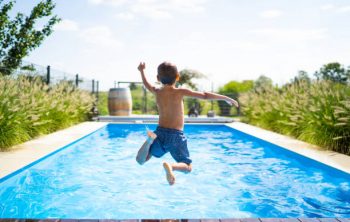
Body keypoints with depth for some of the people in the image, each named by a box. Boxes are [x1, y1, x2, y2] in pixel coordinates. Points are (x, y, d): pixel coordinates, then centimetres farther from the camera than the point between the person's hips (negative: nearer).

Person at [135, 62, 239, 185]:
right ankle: (171, 166, -24)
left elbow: (147, 85, 28)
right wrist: (226, 98, 4)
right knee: (187, 167, 10)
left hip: (160, 133, 3)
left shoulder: (157, 92, 4)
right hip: (176, 135, -3)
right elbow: (205, 96, -6)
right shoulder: (180, 92, -7)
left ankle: (150, 139, -15)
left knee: (140, 161, 13)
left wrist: (142, 71, 45)